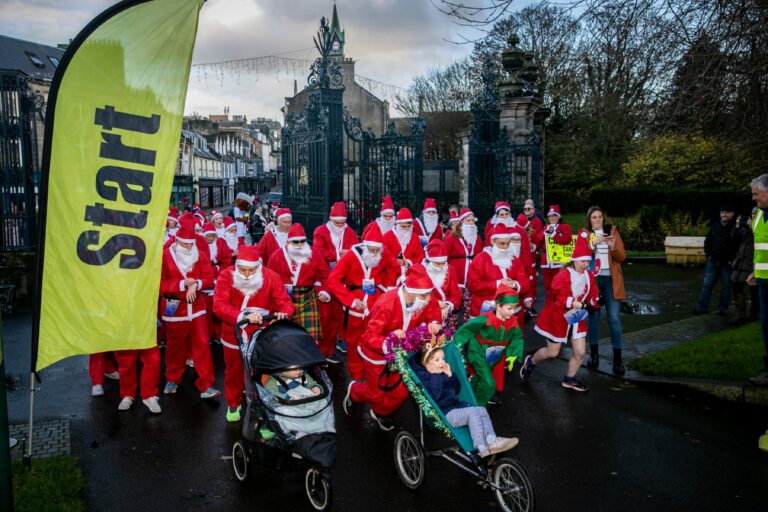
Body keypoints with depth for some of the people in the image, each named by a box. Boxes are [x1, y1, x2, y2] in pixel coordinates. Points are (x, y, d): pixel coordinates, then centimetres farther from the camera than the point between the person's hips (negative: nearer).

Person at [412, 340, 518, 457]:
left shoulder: (443, 373, 17)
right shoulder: (423, 376, -8)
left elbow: (456, 391, 16)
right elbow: (433, 395, -24)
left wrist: (450, 375, 1)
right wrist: (435, 374, -19)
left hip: (455, 406, 9)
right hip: (443, 414, -9)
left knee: (482, 410, -7)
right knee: (472, 412, -25)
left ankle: (491, 441, -22)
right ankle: (481, 448, -30)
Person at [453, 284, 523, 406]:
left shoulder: (513, 322, -11)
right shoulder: (486, 319, -28)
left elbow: (518, 338, 3)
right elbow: (467, 329, -21)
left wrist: (512, 355, -5)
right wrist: (457, 343, -27)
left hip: (495, 358, 6)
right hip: (479, 355, -6)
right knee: (488, 383, -12)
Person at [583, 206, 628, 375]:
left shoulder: (612, 231, 7)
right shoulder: (584, 234, 4)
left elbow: (622, 257, 1)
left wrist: (613, 247, -17)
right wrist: (593, 244, -23)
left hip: (611, 279, 0)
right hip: (593, 279, 0)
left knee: (614, 318, -3)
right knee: (593, 316, 5)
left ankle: (617, 358, 2)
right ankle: (594, 354, 16)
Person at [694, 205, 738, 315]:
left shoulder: (736, 227, -7)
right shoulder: (715, 226, 9)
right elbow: (707, 241, 16)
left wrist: (732, 259, -13)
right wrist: (708, 255, 6)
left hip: (728, 263, -4)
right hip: (713, 261, 4)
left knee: (726, 286, 6)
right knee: (707, 284, 3)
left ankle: (723, 308, 16)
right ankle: (702, 307, 8)